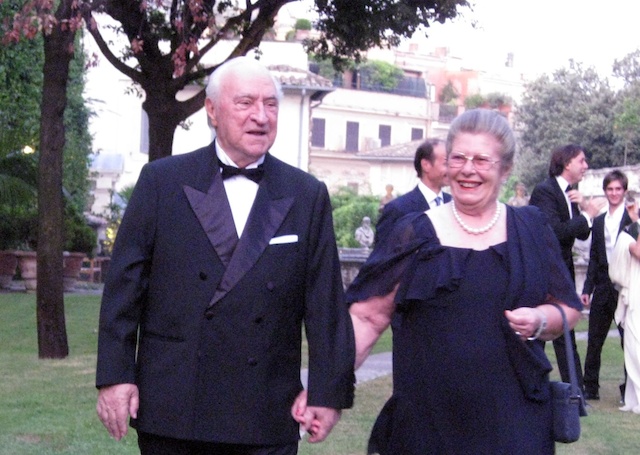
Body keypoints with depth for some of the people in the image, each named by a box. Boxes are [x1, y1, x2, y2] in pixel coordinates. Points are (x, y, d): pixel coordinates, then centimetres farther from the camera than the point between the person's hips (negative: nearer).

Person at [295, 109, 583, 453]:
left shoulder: (531, 230, 5)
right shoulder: (414, 235, 1)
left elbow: (569, 308, 11)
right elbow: (367, 317, -2)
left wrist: (541, 320, -11)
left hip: (514, 421, 1)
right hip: (425, 421, 0)